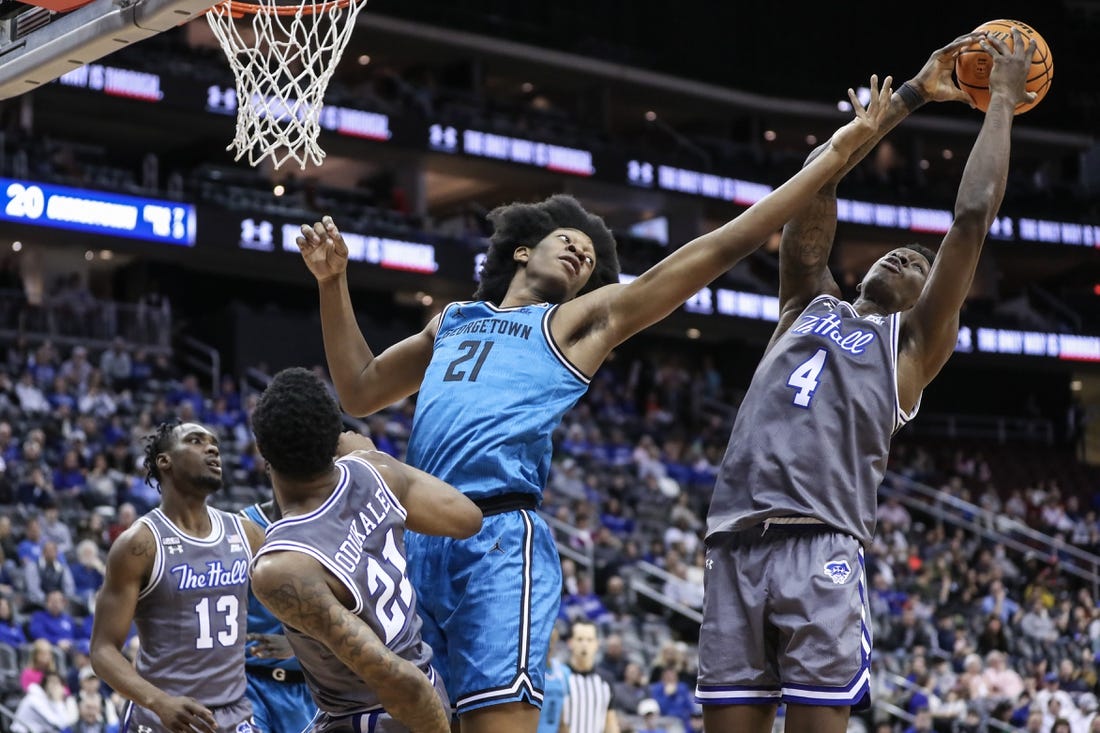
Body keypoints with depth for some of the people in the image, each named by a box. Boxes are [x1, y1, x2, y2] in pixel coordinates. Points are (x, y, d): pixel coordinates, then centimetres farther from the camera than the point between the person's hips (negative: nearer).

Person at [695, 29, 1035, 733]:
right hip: (735, 545, 3)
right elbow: (816, 181, 22)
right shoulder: (809, 304, 27)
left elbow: (973, 216, 10)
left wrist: (1003, 100, 18)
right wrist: (913, 95, 25)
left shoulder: (915, 339, 17)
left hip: (822, 548, -3)